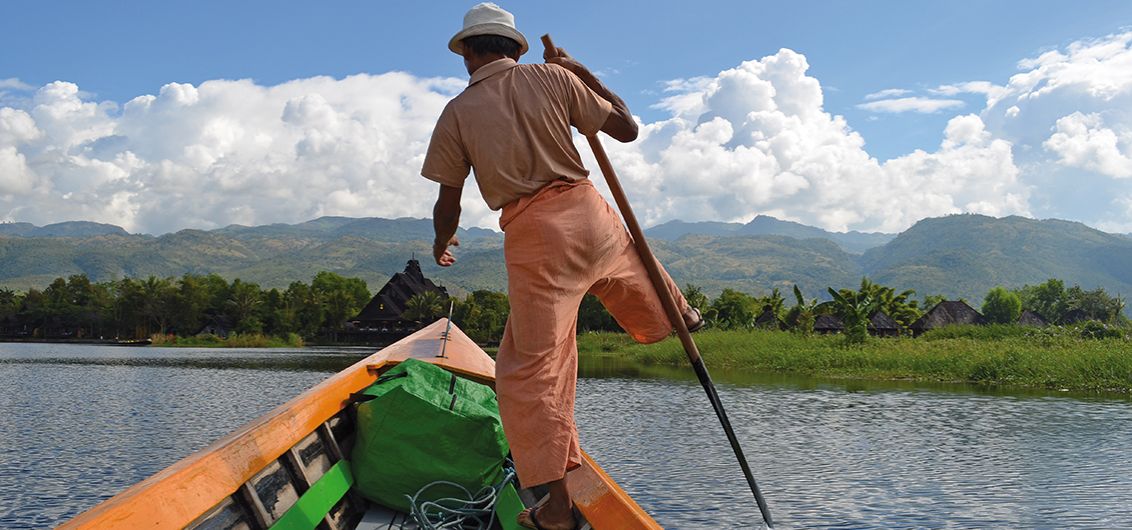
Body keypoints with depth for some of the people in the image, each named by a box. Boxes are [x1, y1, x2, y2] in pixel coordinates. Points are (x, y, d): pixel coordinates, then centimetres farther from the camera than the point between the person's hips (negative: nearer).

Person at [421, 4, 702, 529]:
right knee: (634, 265, 37)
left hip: (532, 236, -3)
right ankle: (679, 312, 68)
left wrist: (442, 242, 25)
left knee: (530, 367, 2)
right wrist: (582, 72, 17)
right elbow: (626, 128, 7)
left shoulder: (457, 113, 0)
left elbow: (448, 204, 3)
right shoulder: (553, 77, 4)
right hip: (587, 212, 3)